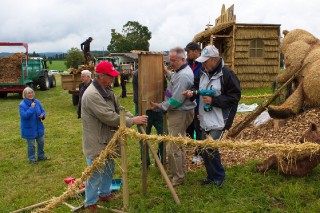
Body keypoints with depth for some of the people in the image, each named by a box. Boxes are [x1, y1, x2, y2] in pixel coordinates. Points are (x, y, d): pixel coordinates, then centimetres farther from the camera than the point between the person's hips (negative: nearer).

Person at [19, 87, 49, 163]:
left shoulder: (37, 102, -1)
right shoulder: (22, 105, -17)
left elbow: (43, 111, 6)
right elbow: (24, 115, -28)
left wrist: (42, 115, -17)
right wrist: (31, 108, -29)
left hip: (39, 128, 5)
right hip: (29, 129, -5)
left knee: (41, 142, 17)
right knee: (31, 145, 7)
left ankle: (41, 156, 36)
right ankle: (32, 159, 24)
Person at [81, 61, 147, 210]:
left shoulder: (107, 90, 6)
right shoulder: (92, 95, -27)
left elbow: (118, 109, 9)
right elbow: (110, 117, -28)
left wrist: (133, 118, -7)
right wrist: (132, 121, -21)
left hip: (107, 139, 10)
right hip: (96, 142, -9)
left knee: (108, 169, 23)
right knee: (96, 173, 5)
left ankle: (104, 194, 43)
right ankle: (90, 203, 25)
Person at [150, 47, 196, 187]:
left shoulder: (183, 76, -24)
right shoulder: (181, 71, 9)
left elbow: (175, 101, -25)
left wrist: (159, 106, -14)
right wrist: (167, 72, 18)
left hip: (180, 114, -11)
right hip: (178, 112, 11)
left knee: (173, 148, -4)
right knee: (177, 145, 22)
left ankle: (177, 178, 10)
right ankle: (181, 171, 37)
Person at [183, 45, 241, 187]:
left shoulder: (227, 74, -16)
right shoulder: (204, 73, 8)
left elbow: (234, 97, -16)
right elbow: (198, 87, 21)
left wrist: (213, 100, -21)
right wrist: (192, 92, -2)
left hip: (218, 121, -8)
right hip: (205, 120, 8)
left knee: (210, 149, -10)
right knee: (204, 150, 13)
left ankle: (219, 176, 14)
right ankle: (211, 175, 32)